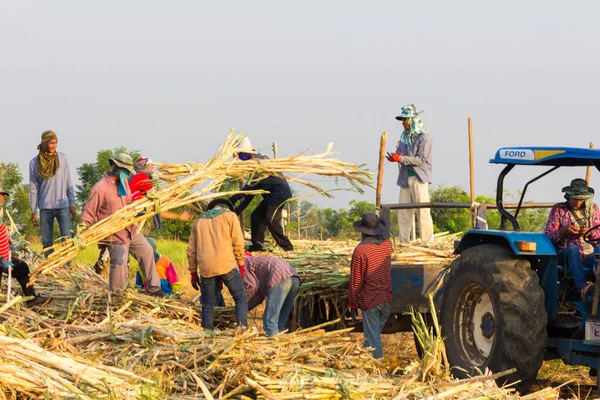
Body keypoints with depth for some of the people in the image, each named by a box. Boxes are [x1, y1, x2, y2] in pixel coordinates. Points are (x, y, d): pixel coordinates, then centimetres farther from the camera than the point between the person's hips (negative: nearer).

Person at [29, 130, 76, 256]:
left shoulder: (63, 159, 1)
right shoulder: (34, 163, 1)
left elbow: (69, 184, 5)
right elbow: (33, 188, 5)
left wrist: (72, 205, 2)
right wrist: (33, 211, 3)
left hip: (63, 206, -1)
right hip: (45, 207, 1)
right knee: (47, 242, 5)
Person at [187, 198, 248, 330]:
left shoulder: (199, 220, 23)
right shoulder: (229, 216, 11)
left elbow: (191, 249, 19)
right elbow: (238, 242, 2)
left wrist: (193, 272, 23)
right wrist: (241, 265, 9)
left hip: (206, 268, 3)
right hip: (226, 265, -3)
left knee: (208, 304, 12)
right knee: (241, 298, 5)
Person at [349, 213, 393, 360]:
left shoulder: (360, 250, -17)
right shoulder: (387, 245, -1)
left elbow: (356, 279, -13)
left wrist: (353, 300, 1)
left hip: (370, 300, -6)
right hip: (387, 298, 6)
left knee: (373, 338, 1)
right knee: (376, 333, 19)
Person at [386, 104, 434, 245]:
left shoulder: (424, 137, -6)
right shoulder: (404, 136, 16)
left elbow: (421, 160, -13)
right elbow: (399, 153, 16)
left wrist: (401, 159, -19)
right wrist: (395, 157, -9)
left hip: (419, 179, -7)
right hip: (405, 179, 7)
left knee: (422, 211, -7)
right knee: (403, 212, 6)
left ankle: (427, 242, -5)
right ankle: (403, 242, 11)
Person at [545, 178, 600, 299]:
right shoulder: (558, 210, 8)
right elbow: (548, 236, 2)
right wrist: (564, 230, -17)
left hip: (590, 254, 2)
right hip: (566, 254, -2)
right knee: (572, 249, -39)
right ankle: (583, 287, -60)